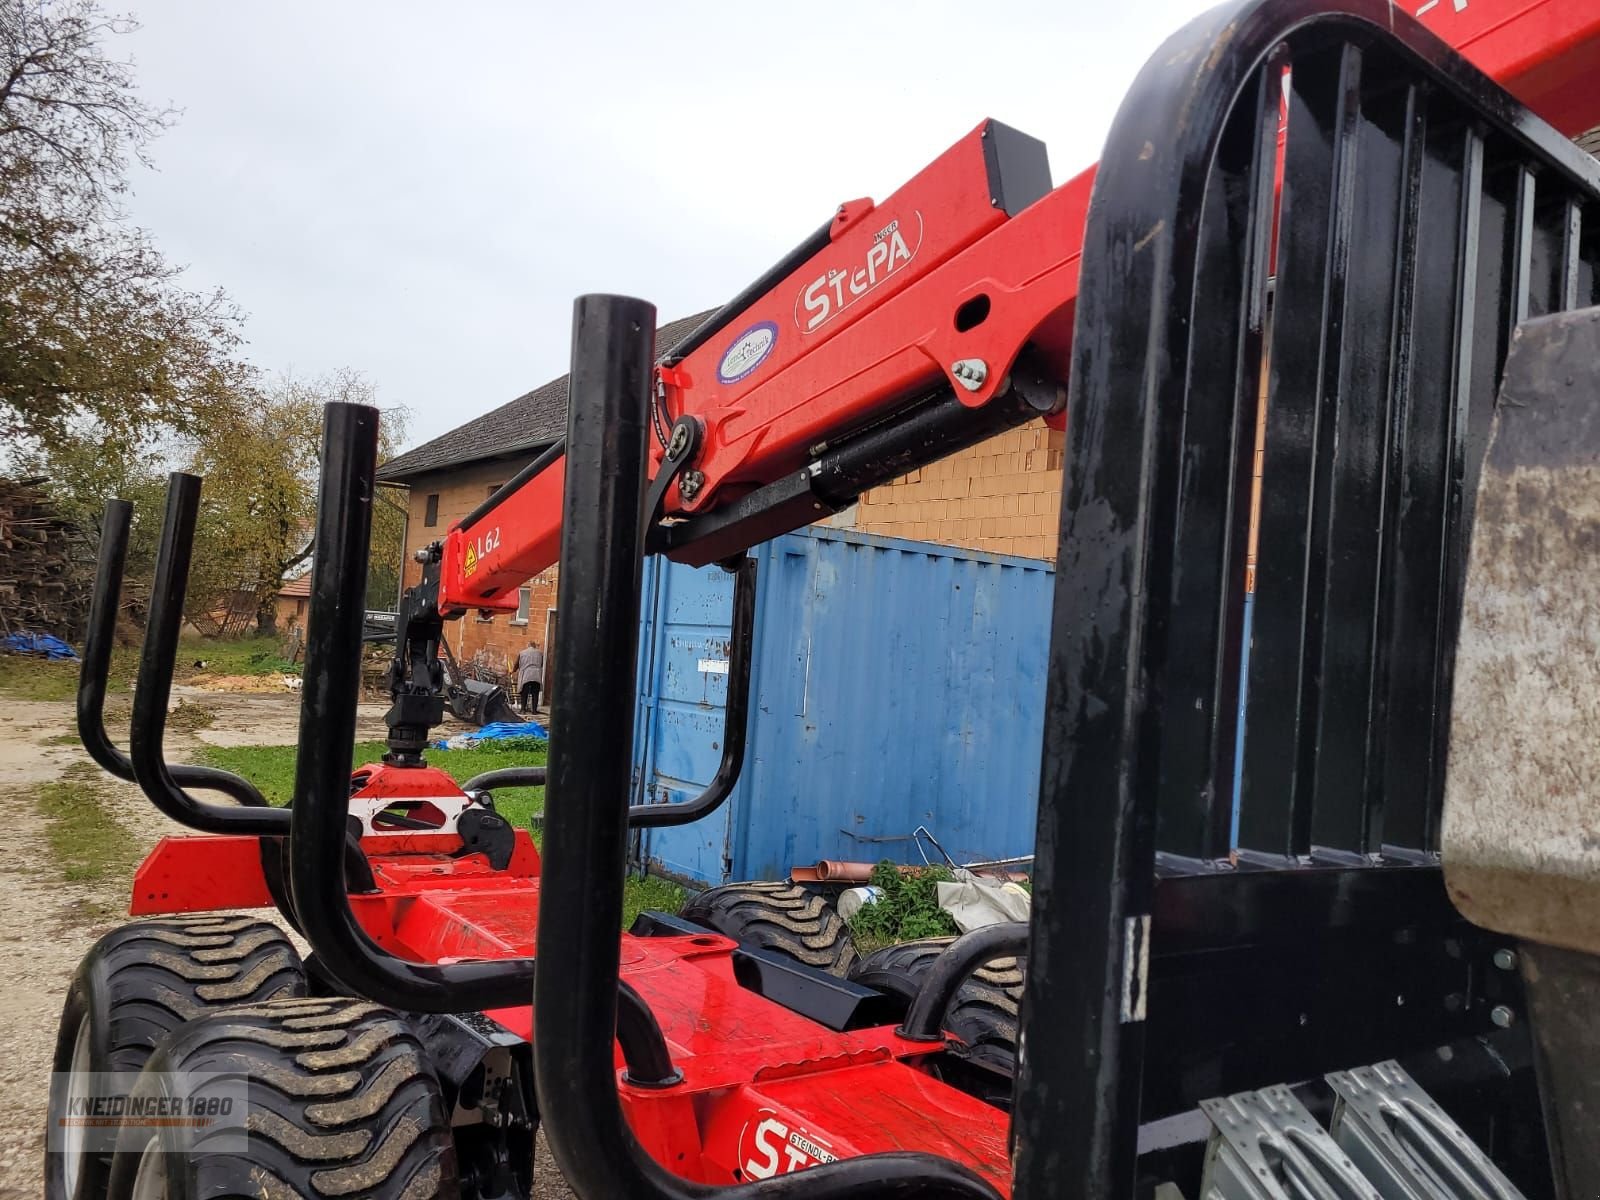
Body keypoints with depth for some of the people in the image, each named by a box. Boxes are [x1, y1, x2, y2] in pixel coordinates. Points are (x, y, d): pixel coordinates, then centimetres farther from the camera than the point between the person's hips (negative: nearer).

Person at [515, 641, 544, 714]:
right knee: (535, 693, 3)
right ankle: (534, 710, 1)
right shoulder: (540, 653, 14)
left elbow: (517, 664, 18)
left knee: (524, 693, 3)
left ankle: (523, 709, -1)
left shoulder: (522, 653, 13)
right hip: (537, 676, 0)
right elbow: (542, 664, 20)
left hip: (525, 676, 0)